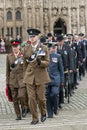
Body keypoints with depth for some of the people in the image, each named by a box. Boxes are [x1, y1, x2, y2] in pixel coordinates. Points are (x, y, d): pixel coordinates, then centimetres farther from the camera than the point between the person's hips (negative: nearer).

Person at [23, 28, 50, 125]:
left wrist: (40, 62, -23)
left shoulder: (43, 48, -2)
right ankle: (35, 118, 12)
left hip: (40, 76, -2)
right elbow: (25, 64, 12)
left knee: (41, 97, 5)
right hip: (29, 76, 2)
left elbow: (47, 63, -2)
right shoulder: (26, 49, 5)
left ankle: (43, 113, 32)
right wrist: (24, 76, 13)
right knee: (31, 98, -1)